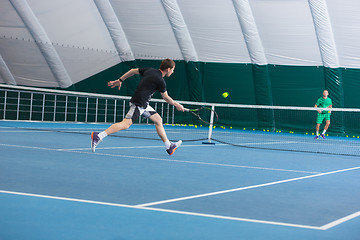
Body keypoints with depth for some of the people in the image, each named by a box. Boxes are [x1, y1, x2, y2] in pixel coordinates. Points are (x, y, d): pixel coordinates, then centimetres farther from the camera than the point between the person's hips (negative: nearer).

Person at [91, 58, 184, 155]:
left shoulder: (149, 70, 11)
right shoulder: (161, 81, -12)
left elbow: (133, 71, 17)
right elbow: (165, 97, 1)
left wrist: (120, 80, 25)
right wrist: (176, 105, 17)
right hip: (138, 103, -10)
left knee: (158, 120, 13)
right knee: (126, 124, -18)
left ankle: (169, 147, 18)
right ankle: (98, 136, -22)